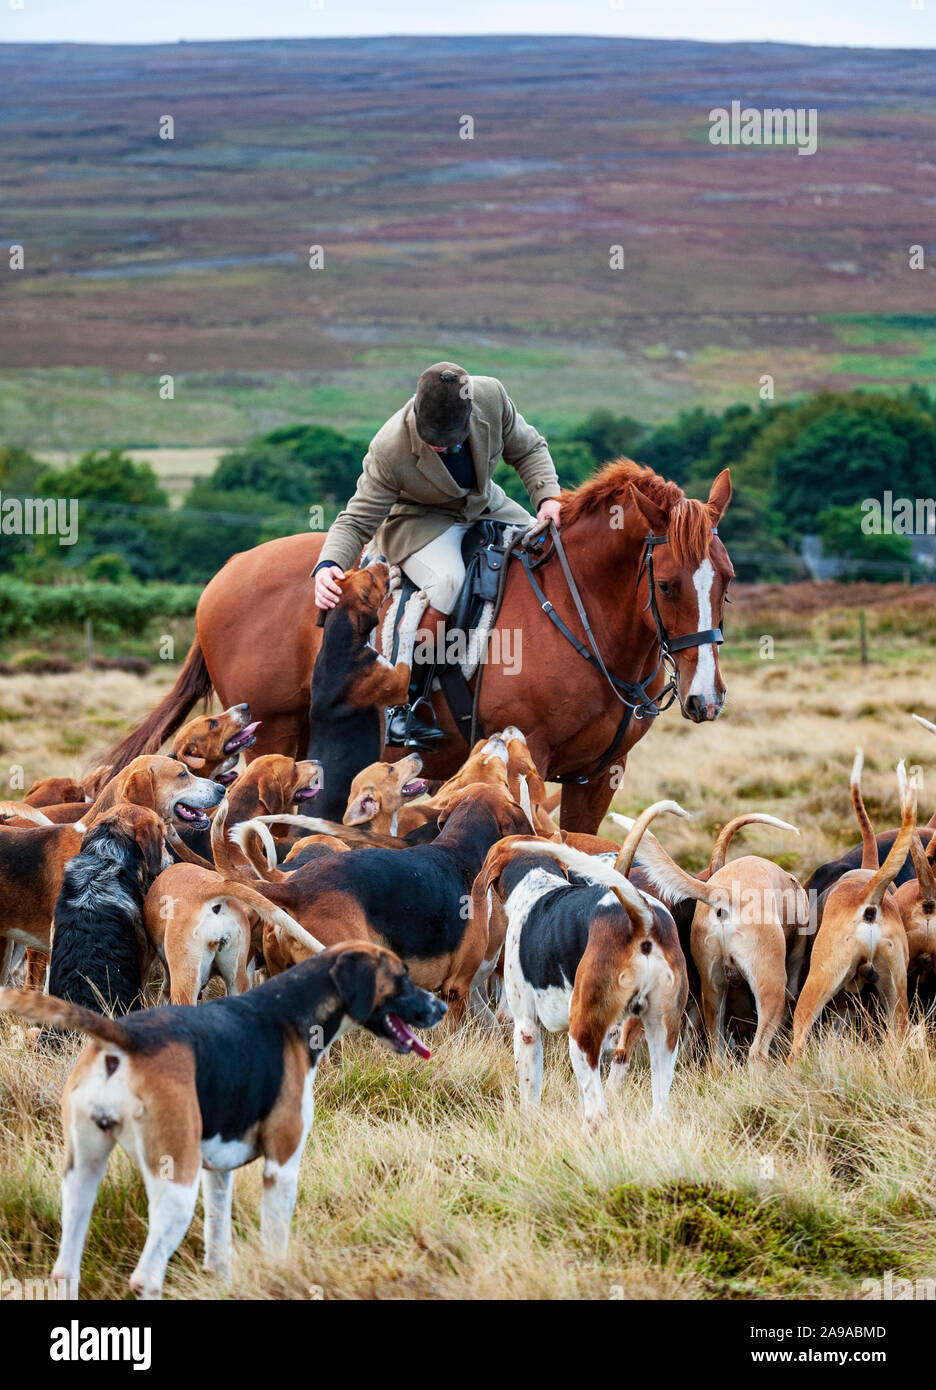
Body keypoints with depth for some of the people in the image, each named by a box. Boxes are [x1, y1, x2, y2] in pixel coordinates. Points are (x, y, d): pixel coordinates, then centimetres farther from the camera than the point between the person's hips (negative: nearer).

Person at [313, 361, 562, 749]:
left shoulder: (491, 396, -22)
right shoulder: (389, 450, -30)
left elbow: (527, 449, -3)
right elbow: (357, 520, -22)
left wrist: (547, 497, -20)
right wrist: (329, 565, -41)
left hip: (486, 506, 6)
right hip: (418, 521, -6)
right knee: (447, 580, -36)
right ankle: (408, 700, -25)